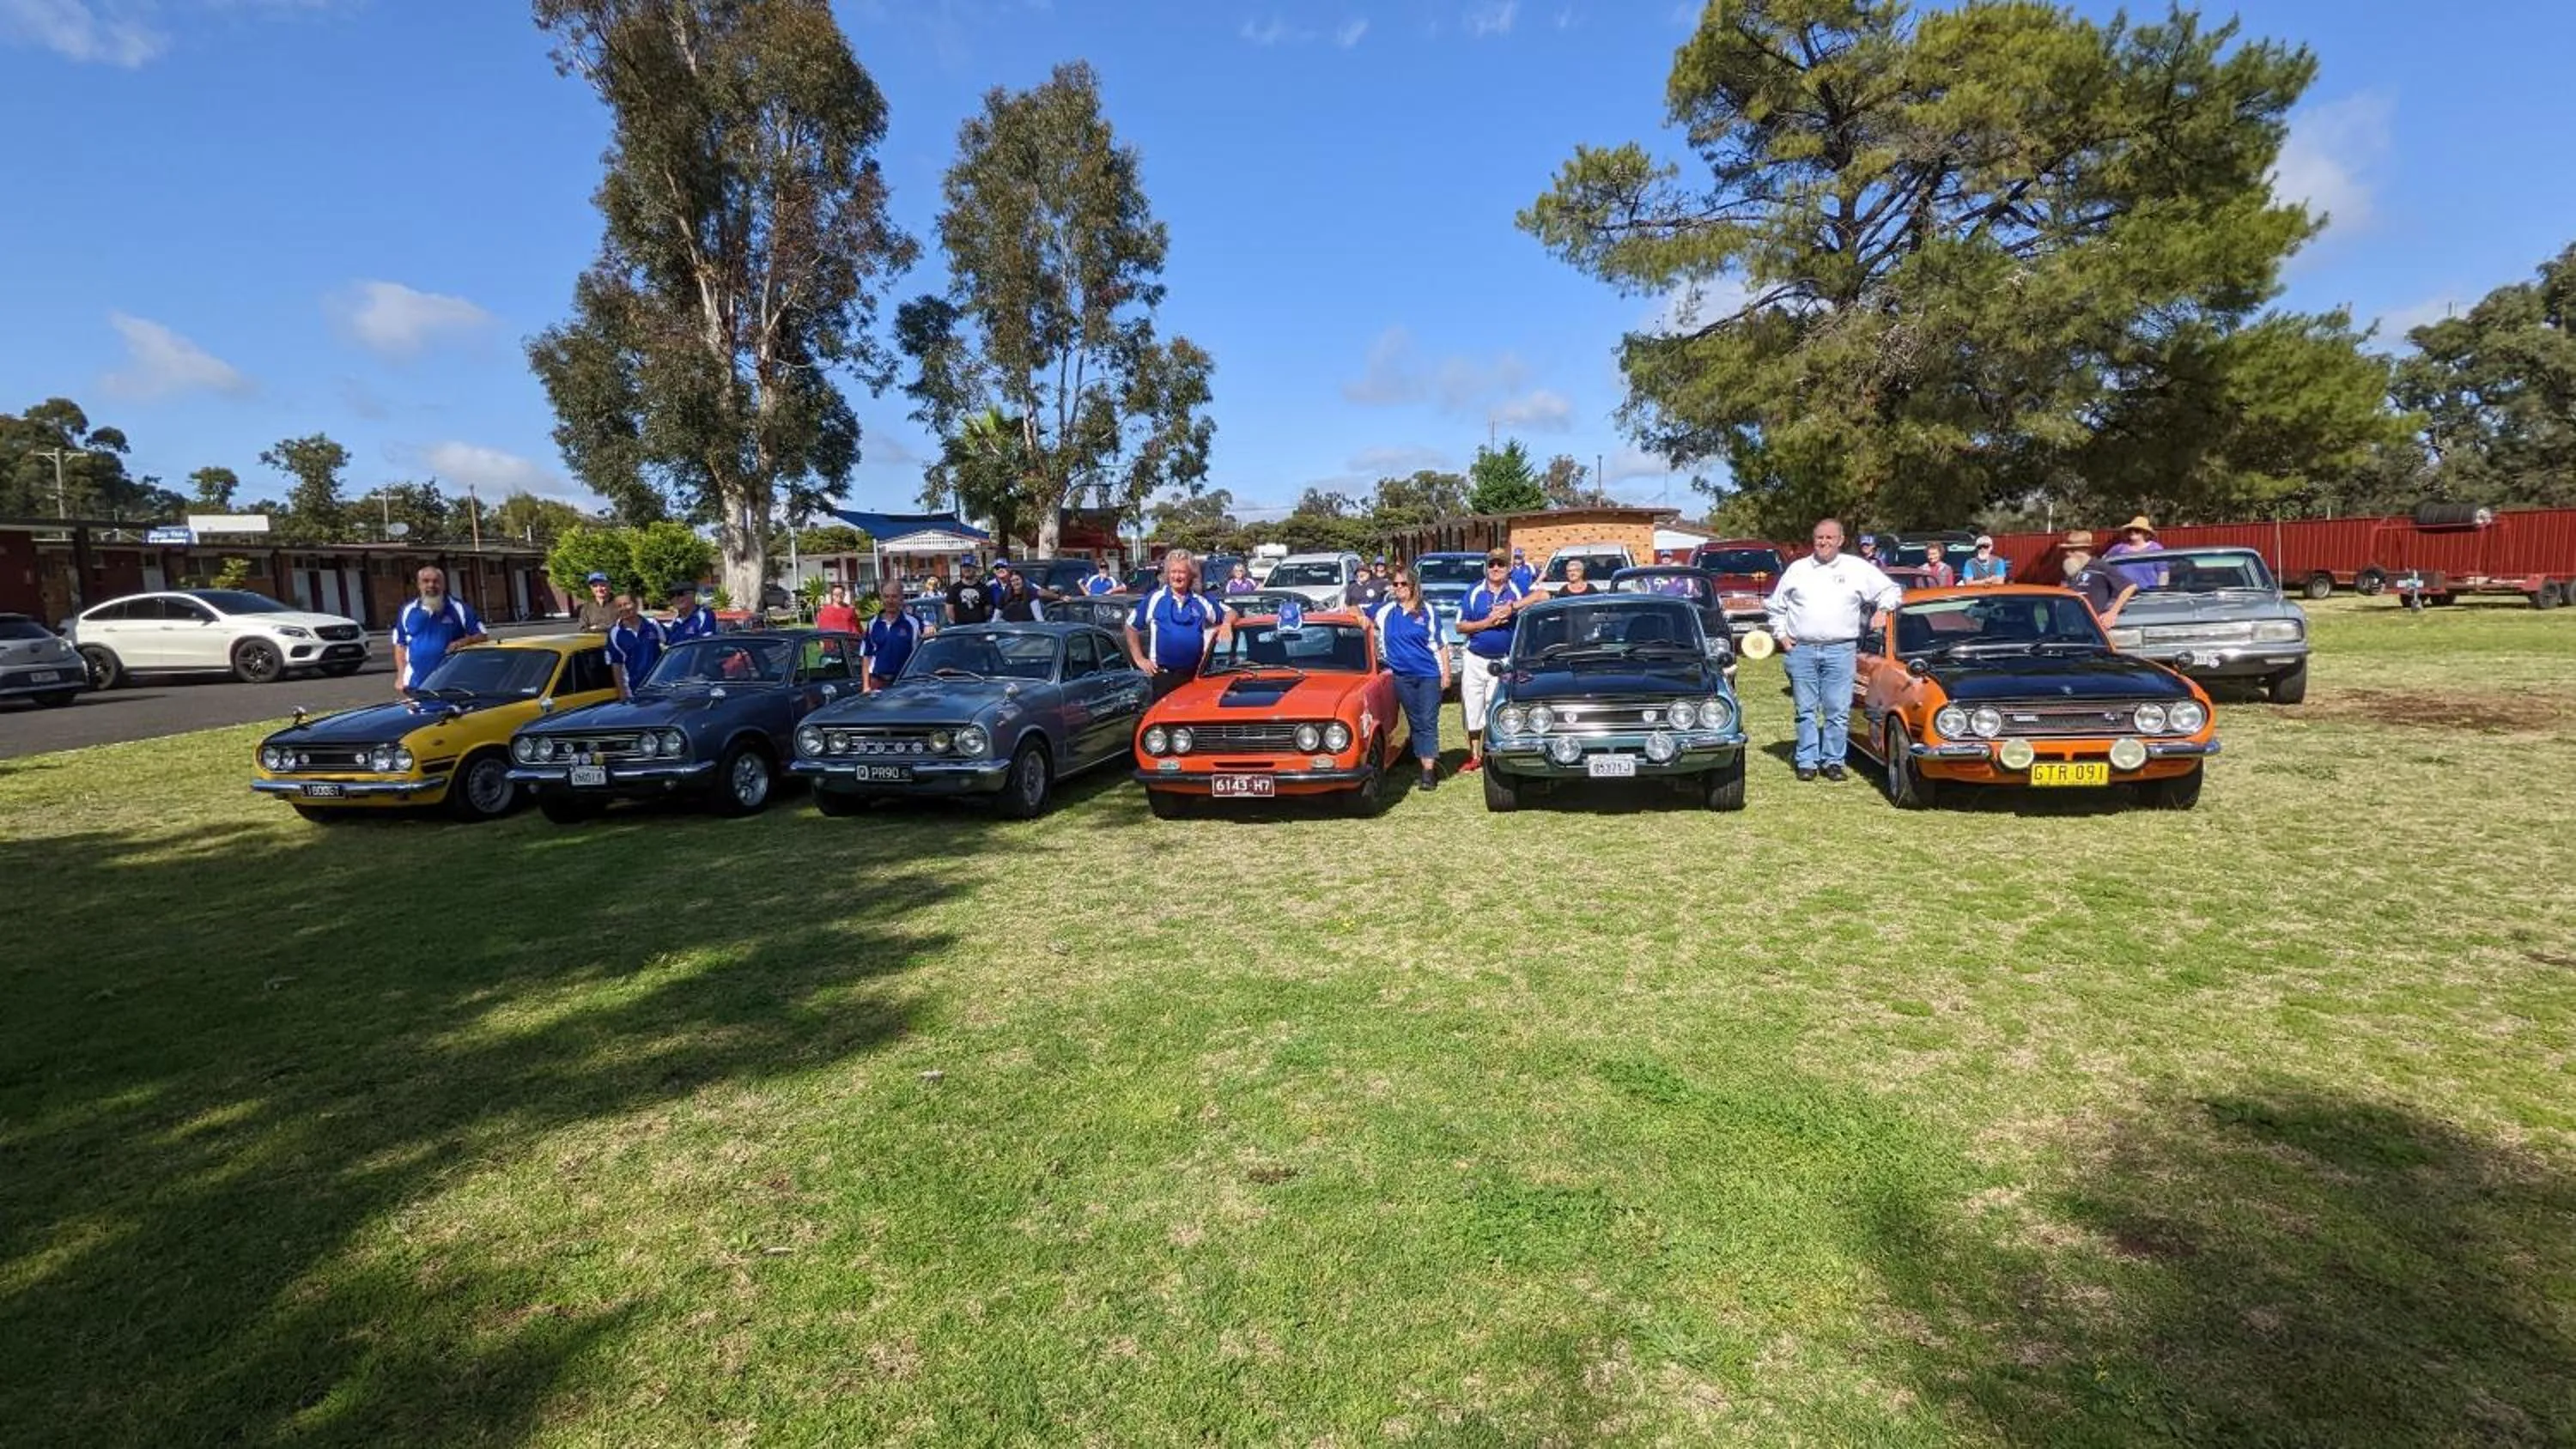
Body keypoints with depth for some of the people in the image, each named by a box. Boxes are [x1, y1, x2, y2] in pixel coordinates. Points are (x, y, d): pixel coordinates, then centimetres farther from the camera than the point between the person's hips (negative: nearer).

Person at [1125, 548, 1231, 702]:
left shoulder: (1201, 601, 7)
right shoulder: (1154, 599, 1)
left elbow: (1230, 613, 16)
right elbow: (1131, 627, 8)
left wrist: (1227, 623, -8)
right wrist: (1139, 659, 3)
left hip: (1195, 674, 2)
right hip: (1164, 674, -2)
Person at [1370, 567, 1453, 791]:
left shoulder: (1427, 612, 2)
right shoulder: (1386, 611, 8)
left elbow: (1440, 644, 3)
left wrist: (1446, 674, -2)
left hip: (1429, 675, -3)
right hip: (1402, 677, 3)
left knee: (1428, 723, -7)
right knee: (1415, 724, 9)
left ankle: (1429, 772, -9)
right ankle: (1429, 767, 18)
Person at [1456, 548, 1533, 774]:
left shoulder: (1517, 590, 0)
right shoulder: (1474, 593, 3)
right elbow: (1460, 626, 1)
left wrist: (1512, 607, -23)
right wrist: (1487, 622, -12)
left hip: (1505, 661, -2)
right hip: (1476, 659, 2)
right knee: (1472, 708, 6)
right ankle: (1474, 757, 18)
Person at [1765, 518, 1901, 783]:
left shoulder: (1858, 568, 8)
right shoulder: (1797, 569, 11)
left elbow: (1891, 590, 15)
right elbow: (1775, 605, 18)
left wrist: (1883, 610, -1)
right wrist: (1782, 636, 9)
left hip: (1840, 650, -1)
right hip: (1801, 650, 1)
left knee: (1838, 711, -2)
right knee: (1806, 710, 4)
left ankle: (1833, 761, 8)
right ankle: (1807, 762, 9)